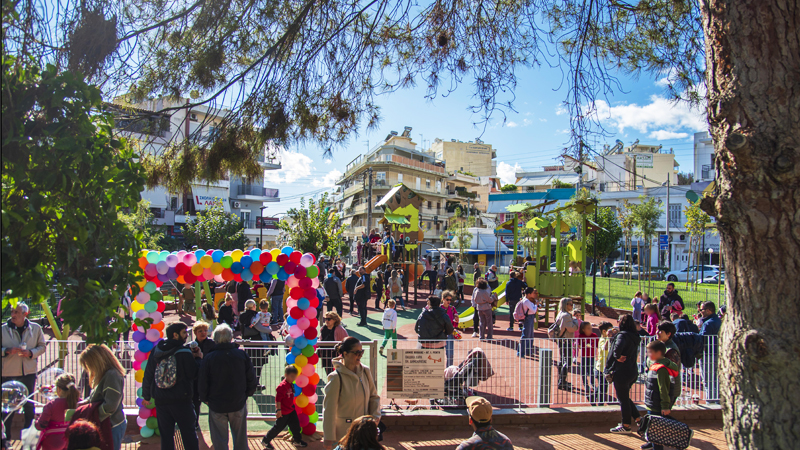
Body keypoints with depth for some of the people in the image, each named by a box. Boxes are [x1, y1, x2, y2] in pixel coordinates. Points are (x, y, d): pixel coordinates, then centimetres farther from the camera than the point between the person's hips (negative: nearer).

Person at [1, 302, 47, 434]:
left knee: (29, 404, 13)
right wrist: (7, 350, -17)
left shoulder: (35, 328, 0)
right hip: (9, 373, -1)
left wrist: (31, 353, -11)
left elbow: (42, 346, 7)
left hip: (29, 373, 1)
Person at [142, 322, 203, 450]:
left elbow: (148, 376, 8)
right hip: (182, 401, -4)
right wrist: (198, 358, 4)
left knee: (166, 436, 11)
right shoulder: (185, 353, -14)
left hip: (161, 401, 4)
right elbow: (193, 375, -11)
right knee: (189, 435, 7)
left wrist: (146, 396, 19)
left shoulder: (155, 352, 2)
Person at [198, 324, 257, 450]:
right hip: (238, 403, 2)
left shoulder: (209, 358, -13)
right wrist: (248, 393, 14)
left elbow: (202, 384, -6)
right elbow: (251, 379, -2)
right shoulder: (241, 355, -8)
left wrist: (205, 399, 10)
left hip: (216, 406, -1)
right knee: (240, 439, 18)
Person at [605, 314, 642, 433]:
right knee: (625, 398, 23)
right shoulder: (634, 337, 9)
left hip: (622, 372, -8)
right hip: (633, 372, 8)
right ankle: (638, 419, 21)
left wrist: (618, 357, -21)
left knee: (623, 400, 4)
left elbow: (618, 347, -38)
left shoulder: (622, 335, -17)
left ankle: (626, 426, 14)